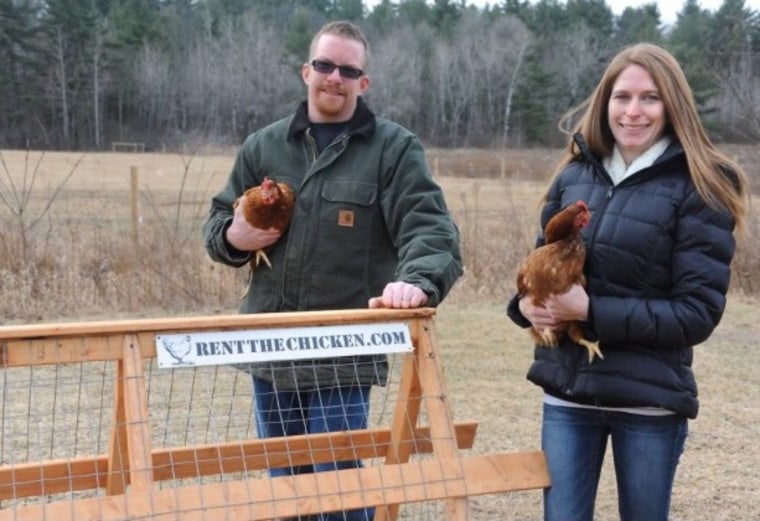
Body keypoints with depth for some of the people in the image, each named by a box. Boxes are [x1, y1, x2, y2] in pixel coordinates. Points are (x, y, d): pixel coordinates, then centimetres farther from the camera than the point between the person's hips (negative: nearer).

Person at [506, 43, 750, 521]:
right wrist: (527, 303, -8)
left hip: (650, 401, -3)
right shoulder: (574, 175, 5)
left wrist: (592, 311, -19)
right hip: (567, 393, 4)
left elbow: (699, 312, -12)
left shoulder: (699, 189, -8)